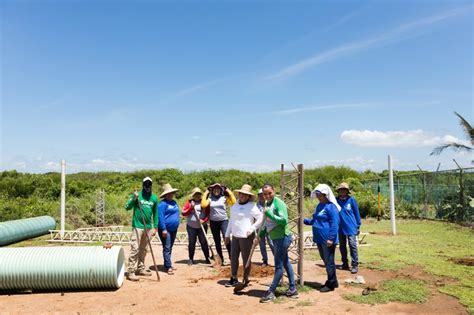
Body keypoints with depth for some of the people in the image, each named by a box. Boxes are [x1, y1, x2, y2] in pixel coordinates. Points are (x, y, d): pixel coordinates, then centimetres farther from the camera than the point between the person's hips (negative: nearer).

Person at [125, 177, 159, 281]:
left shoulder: (154, 198, 8)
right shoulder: (137, 195, -3)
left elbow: (155, 213, 12)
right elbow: (127, 207, -9)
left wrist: (155, 227, 9)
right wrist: (134, 199, -24)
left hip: (148, 227, 5)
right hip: (137, 226, -4)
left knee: (143, 249, 14)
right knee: (134, 249, -9)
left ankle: (140, 268, 26)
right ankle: (131, 272, -5)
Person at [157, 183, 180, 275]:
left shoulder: (174, 202, 13)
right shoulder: (163, 204, -13)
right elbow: (161, 217, -18)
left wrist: (176, 225, 19)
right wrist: (163, 229, -22)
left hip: (174, 229, 8)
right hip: (165, 229, -8)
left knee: (170, 248, 14)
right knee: (167, 248, -7)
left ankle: (167, 265, 22)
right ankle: (168, 267, -6)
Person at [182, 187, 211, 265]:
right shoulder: (188, 202, 4)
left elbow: (208, 213, 1)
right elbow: (183, 213, -2)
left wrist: (204, 220, -15)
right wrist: (191, 208, -14)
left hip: (202, 226, 0)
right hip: (191, 226, 0)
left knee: (204, 242, 0)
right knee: (192, 242, 4)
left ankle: (207, 258, 8)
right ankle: (191, 259, 15)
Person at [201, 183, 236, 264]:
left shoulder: (224, 198, 2)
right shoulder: (210, 199, 6)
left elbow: (233, 202, -12)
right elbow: (203, 205, -11)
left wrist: (229, 192, -7)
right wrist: (206, 193, -5)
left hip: (224, 221, -2)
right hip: (213, 222, 3)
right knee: (217, 241, 9)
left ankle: (230, 255, -5)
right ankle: (221, 258, 21)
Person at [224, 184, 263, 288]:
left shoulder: (252, 206, -9)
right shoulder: (234, 206, 13)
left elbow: (261, 218, -13)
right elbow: (231, 220, 19)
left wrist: (251, 229, -16)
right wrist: (227, 234, 18)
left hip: (246, 236, -7)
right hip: (235, 236, 7)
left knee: (246, 258, 2)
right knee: (233, 257, 11)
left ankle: (245, 280, 15)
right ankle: (233, 279, 23)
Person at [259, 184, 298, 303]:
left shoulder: (279, 203, -17)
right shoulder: (267, 204, 9)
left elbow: (284, 220, -28)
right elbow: (267, 223, 20)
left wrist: (269, 214, -29)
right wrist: (260, 235, 15)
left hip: (282, 238, -9)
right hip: (276, 238, 9)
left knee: (279, 266, 0)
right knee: (286, 263, 16)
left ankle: (271, 292, 6)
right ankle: (293, 289, 26)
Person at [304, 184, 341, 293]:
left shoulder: (331, 206, -15)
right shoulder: (319, 206, 13)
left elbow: (334, 224, -19)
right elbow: (314, 221, 23)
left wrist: (331, 238, -22)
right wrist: (304, 220, 10)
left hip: (327, 240, -9)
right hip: (319, 239, 9)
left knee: (329, 262, 2)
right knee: (326, 261, 18)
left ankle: (331, 284, 15)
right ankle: (332, 282, 31)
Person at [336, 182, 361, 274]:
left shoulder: (351, 200, -5)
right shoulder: (336, 200, -2)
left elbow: (356, 213, 1)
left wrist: (358, 226, 2)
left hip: (351, 228, -3)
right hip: (341, 228, 3)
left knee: (352, 246, -3)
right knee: (342, 246, 12)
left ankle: (355, 265, 3)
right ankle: (345, 264, 26)